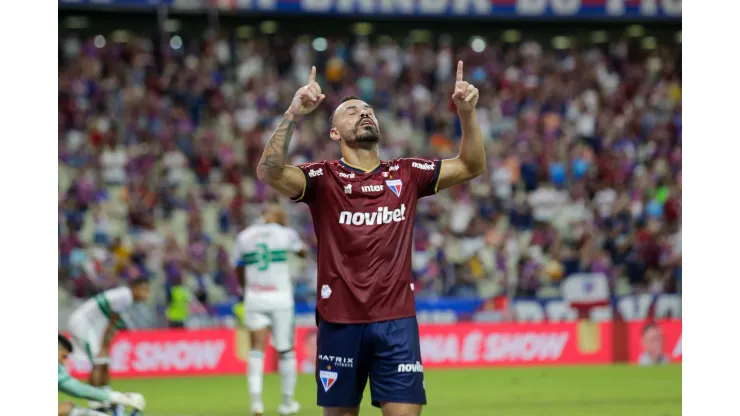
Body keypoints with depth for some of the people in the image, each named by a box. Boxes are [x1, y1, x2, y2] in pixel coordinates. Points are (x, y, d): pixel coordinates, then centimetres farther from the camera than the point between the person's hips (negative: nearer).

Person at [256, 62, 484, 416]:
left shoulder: (405, 174, 9)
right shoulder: (323, 179, -1)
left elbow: (471, 167, 8)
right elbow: (269, 173, -18)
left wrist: (467, 114, -8)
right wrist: (293, 114, -29)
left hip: (396, 322, 1)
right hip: (340, 323, -1)